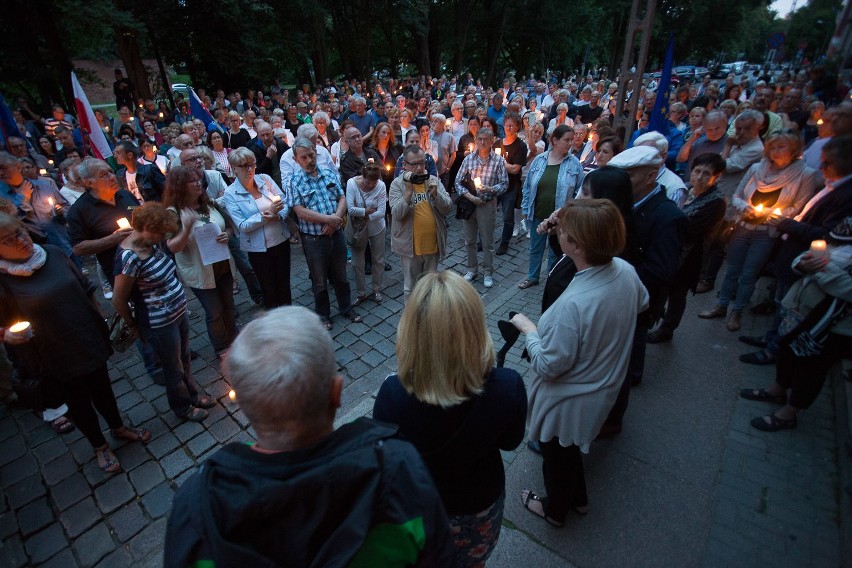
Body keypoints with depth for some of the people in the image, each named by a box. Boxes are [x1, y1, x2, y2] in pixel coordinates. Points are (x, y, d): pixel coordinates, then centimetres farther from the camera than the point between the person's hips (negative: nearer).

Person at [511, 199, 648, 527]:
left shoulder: (574, 303, -40)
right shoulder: (625, 270, -15)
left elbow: (549, 366, -29)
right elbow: (642, 304, 8)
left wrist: (528, 328, -16)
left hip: (568, 402, -7)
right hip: (604, 387, 7)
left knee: (557, 456, 23)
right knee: (571, 449, 33)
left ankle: (555, 510, 51)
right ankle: (578, 499, 58)